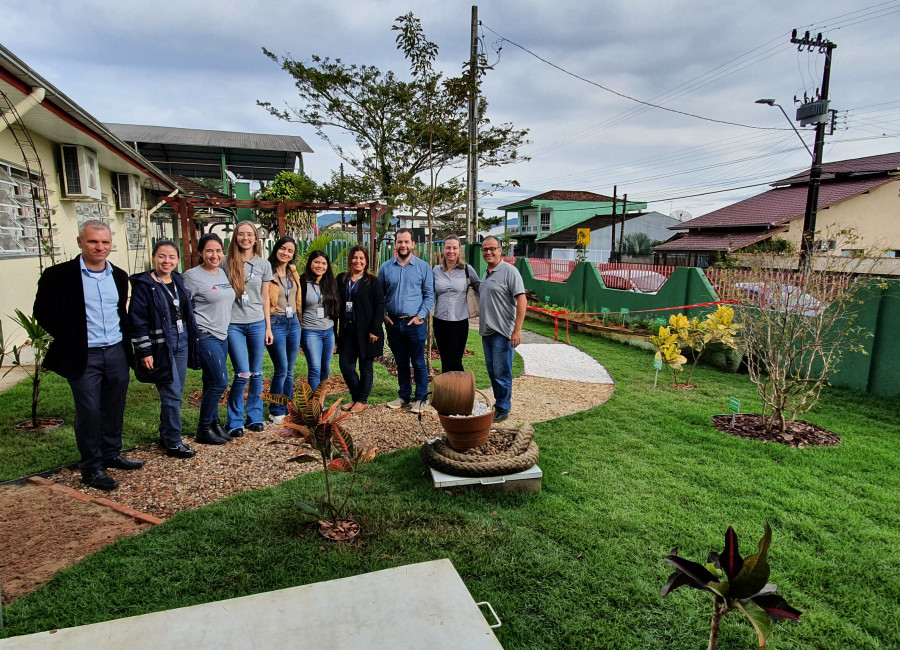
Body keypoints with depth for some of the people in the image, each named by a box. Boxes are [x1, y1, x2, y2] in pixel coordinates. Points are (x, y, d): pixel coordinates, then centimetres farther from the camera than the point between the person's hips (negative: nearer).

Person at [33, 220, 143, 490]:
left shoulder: (119, 276, 9)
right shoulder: (58, 275, -7)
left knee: (114, 408, 14)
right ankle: (91, 467, 15)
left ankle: (111, 454, 30)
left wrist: (125, 340, 8)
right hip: (84, 357, -4)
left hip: (117, 353, 5)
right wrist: (71, 341, -7)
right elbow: (44, 313, -5)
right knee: (89, 412, 2)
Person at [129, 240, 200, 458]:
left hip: (181, 342, 7)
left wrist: (193, 340, 15)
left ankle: (166, 436, 27)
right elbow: (137, 320, -12)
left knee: (175, 393, 13)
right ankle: (173, 443, 7)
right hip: (161, 346, -7)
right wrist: (144, 352, -14)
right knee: (172, 394, -4)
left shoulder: (178, 281, 11)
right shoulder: (143, 285, -10)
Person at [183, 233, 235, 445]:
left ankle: (214, 423, 24)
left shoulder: (223, 273, 11)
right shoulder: (192, 276, -10)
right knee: (220, 382, -8)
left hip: (222, 336, 7)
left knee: (212, 383, 14)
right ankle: (204, 429, 7)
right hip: (205, 336, -7)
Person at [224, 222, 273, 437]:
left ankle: (254, 417, 22)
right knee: (243, 374, -8)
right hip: (233, 324, -2)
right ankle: (234, 421, 8)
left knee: (256, 373, 8)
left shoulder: (263, 264, 6)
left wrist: (268, 327, 9)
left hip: (257, 323, 2)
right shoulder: (227, 262, 0)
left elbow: (265, 298, 10)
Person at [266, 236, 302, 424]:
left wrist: (300, 320, 16)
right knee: (281, 370, -5)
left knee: (289, 371, 11)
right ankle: (276, 411, 10)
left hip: (293, 323, 6)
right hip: (276, 323, -6)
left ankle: (289, 409, 21)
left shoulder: (293, 272, 11)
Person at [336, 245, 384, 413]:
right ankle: (355, 397, 25)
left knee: (365, 366, 6)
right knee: (345, 365, 5)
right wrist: (337, 327, 3)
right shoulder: (341, 279, 10)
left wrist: (375, 330, -13)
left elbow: (379, 306, -6)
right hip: (347, 330, 4)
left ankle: (362, 400, 19)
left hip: (365, 330, -4)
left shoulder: (372, 281, -2)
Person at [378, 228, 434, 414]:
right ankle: (404, 396, 27)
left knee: (418, 362, 3)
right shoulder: (385, 268, 6)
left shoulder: (423, 267, 0)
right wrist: (383, 314, 0)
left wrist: (420, 316, -10)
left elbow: (429, 295, 0)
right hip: (393, 323, 3)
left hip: (414, 323, -3)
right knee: (401, 362, 14)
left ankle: (420, 399, 15)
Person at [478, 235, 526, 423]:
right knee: (492, 372, 16)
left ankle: (503, 410, 9)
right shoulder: (486, 273, 14)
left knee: (502, 373, -2)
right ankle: (498, 403, 28)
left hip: (502, 332, -9)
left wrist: (517, 330, -21)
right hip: (486, 332, 9)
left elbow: (521, 300, -17)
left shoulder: (509, 271, -12)